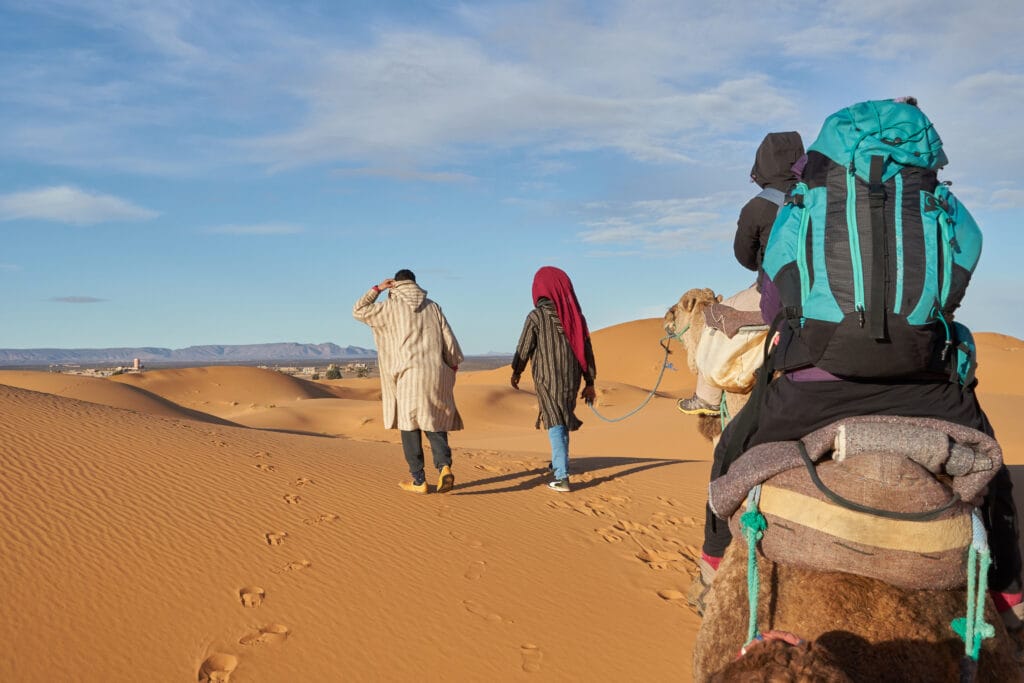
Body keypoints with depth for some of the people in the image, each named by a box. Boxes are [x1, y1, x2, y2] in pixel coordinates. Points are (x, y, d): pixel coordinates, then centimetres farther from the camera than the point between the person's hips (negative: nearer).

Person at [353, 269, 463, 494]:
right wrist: (453, 367, 18)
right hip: (436, 374, 3)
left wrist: (377, 288, 19)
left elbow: (358, 311, 13)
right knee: (435, 423, 12)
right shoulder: (432, 307, 11)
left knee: (409, 426, 6)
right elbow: (449, 340, 8)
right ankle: (444, 467, -11)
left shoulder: (391, 307, 3)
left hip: (409, 375, -3)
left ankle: (419, 481, 5)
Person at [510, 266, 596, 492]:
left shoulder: (537, 315, -11)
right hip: (571, 379, 5)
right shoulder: (575, 315, 3)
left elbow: (524, 348, -4)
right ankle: (557, 464, 36)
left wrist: (516, 372, 14)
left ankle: (562, 478, -10)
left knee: (555, 425, -2)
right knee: (563, 422, 22)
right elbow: (587, 351, 3)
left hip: (547, 379, -4)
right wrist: (589, 383, 9)